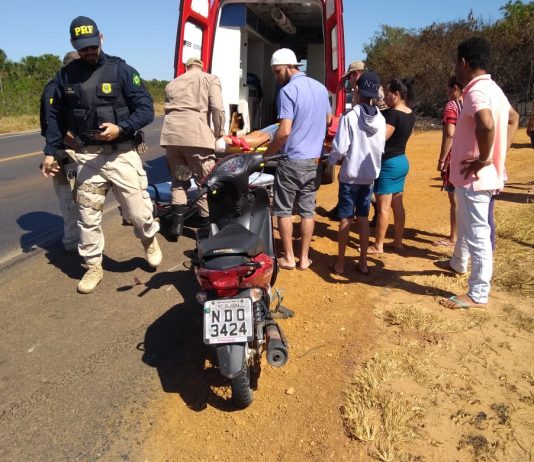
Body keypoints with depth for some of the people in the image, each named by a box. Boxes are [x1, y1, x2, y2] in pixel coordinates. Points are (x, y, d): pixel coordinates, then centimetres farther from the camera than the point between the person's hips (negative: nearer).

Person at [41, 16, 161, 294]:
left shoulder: (120, 70, -2)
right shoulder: (65, 76, 8)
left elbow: (146, 109, -6)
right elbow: (56, 116, 16)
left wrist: (120, 128, -21)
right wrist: (51, 151, 10)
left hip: (121, 154, -2)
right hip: (86, 156, 3)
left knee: (138, 211, 0)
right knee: (88, 216, 5)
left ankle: (149, 240, 32)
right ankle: (93, 266, 21)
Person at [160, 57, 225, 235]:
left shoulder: (172, 83, 28)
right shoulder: (210, 79, 14)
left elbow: (168, 109, 22)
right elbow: (218, 108, -1)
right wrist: (219, 133, 8)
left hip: (170, 134, 5)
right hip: (196, 134, -5)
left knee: (178, 178, 16)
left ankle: (176, 221, 9)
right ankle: (206, 223, 11)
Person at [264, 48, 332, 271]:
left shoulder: (287, 91, -13)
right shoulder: (320, 87, 9)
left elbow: (284, 131, -19)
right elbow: (329, 120, 21)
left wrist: (268, 152, -7)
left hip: (292, 161, -6)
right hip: (315, 160, 6)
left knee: (283, 210, 7)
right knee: (307, 211, 10)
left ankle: (288, 258, 13)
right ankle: (304, 258, 15)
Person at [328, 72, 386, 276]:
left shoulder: (350, 117, -15)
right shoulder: (381, 119, 0)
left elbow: (339, 148, -17)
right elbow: (381, 149, 8)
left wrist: (331, 160, 2)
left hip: (350, 176, -4)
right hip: (370, 175, 4)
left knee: (346, 220, 3)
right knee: (363, 219, 13)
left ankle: (340, 263, 11)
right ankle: (363, 262, 19)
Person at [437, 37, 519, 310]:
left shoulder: (476, 91, -20)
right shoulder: (492, 88, 11)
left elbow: (487, 125, -40)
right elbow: (513, 119, 26)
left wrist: (483, 159, -25)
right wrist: (500, 153, 17)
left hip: (474, 177, -10)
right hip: (474, 176, 10)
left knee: (477, 234, -2)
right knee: (466, 225, 27)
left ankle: (478, 295, 10)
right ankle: (458, 264, 49)